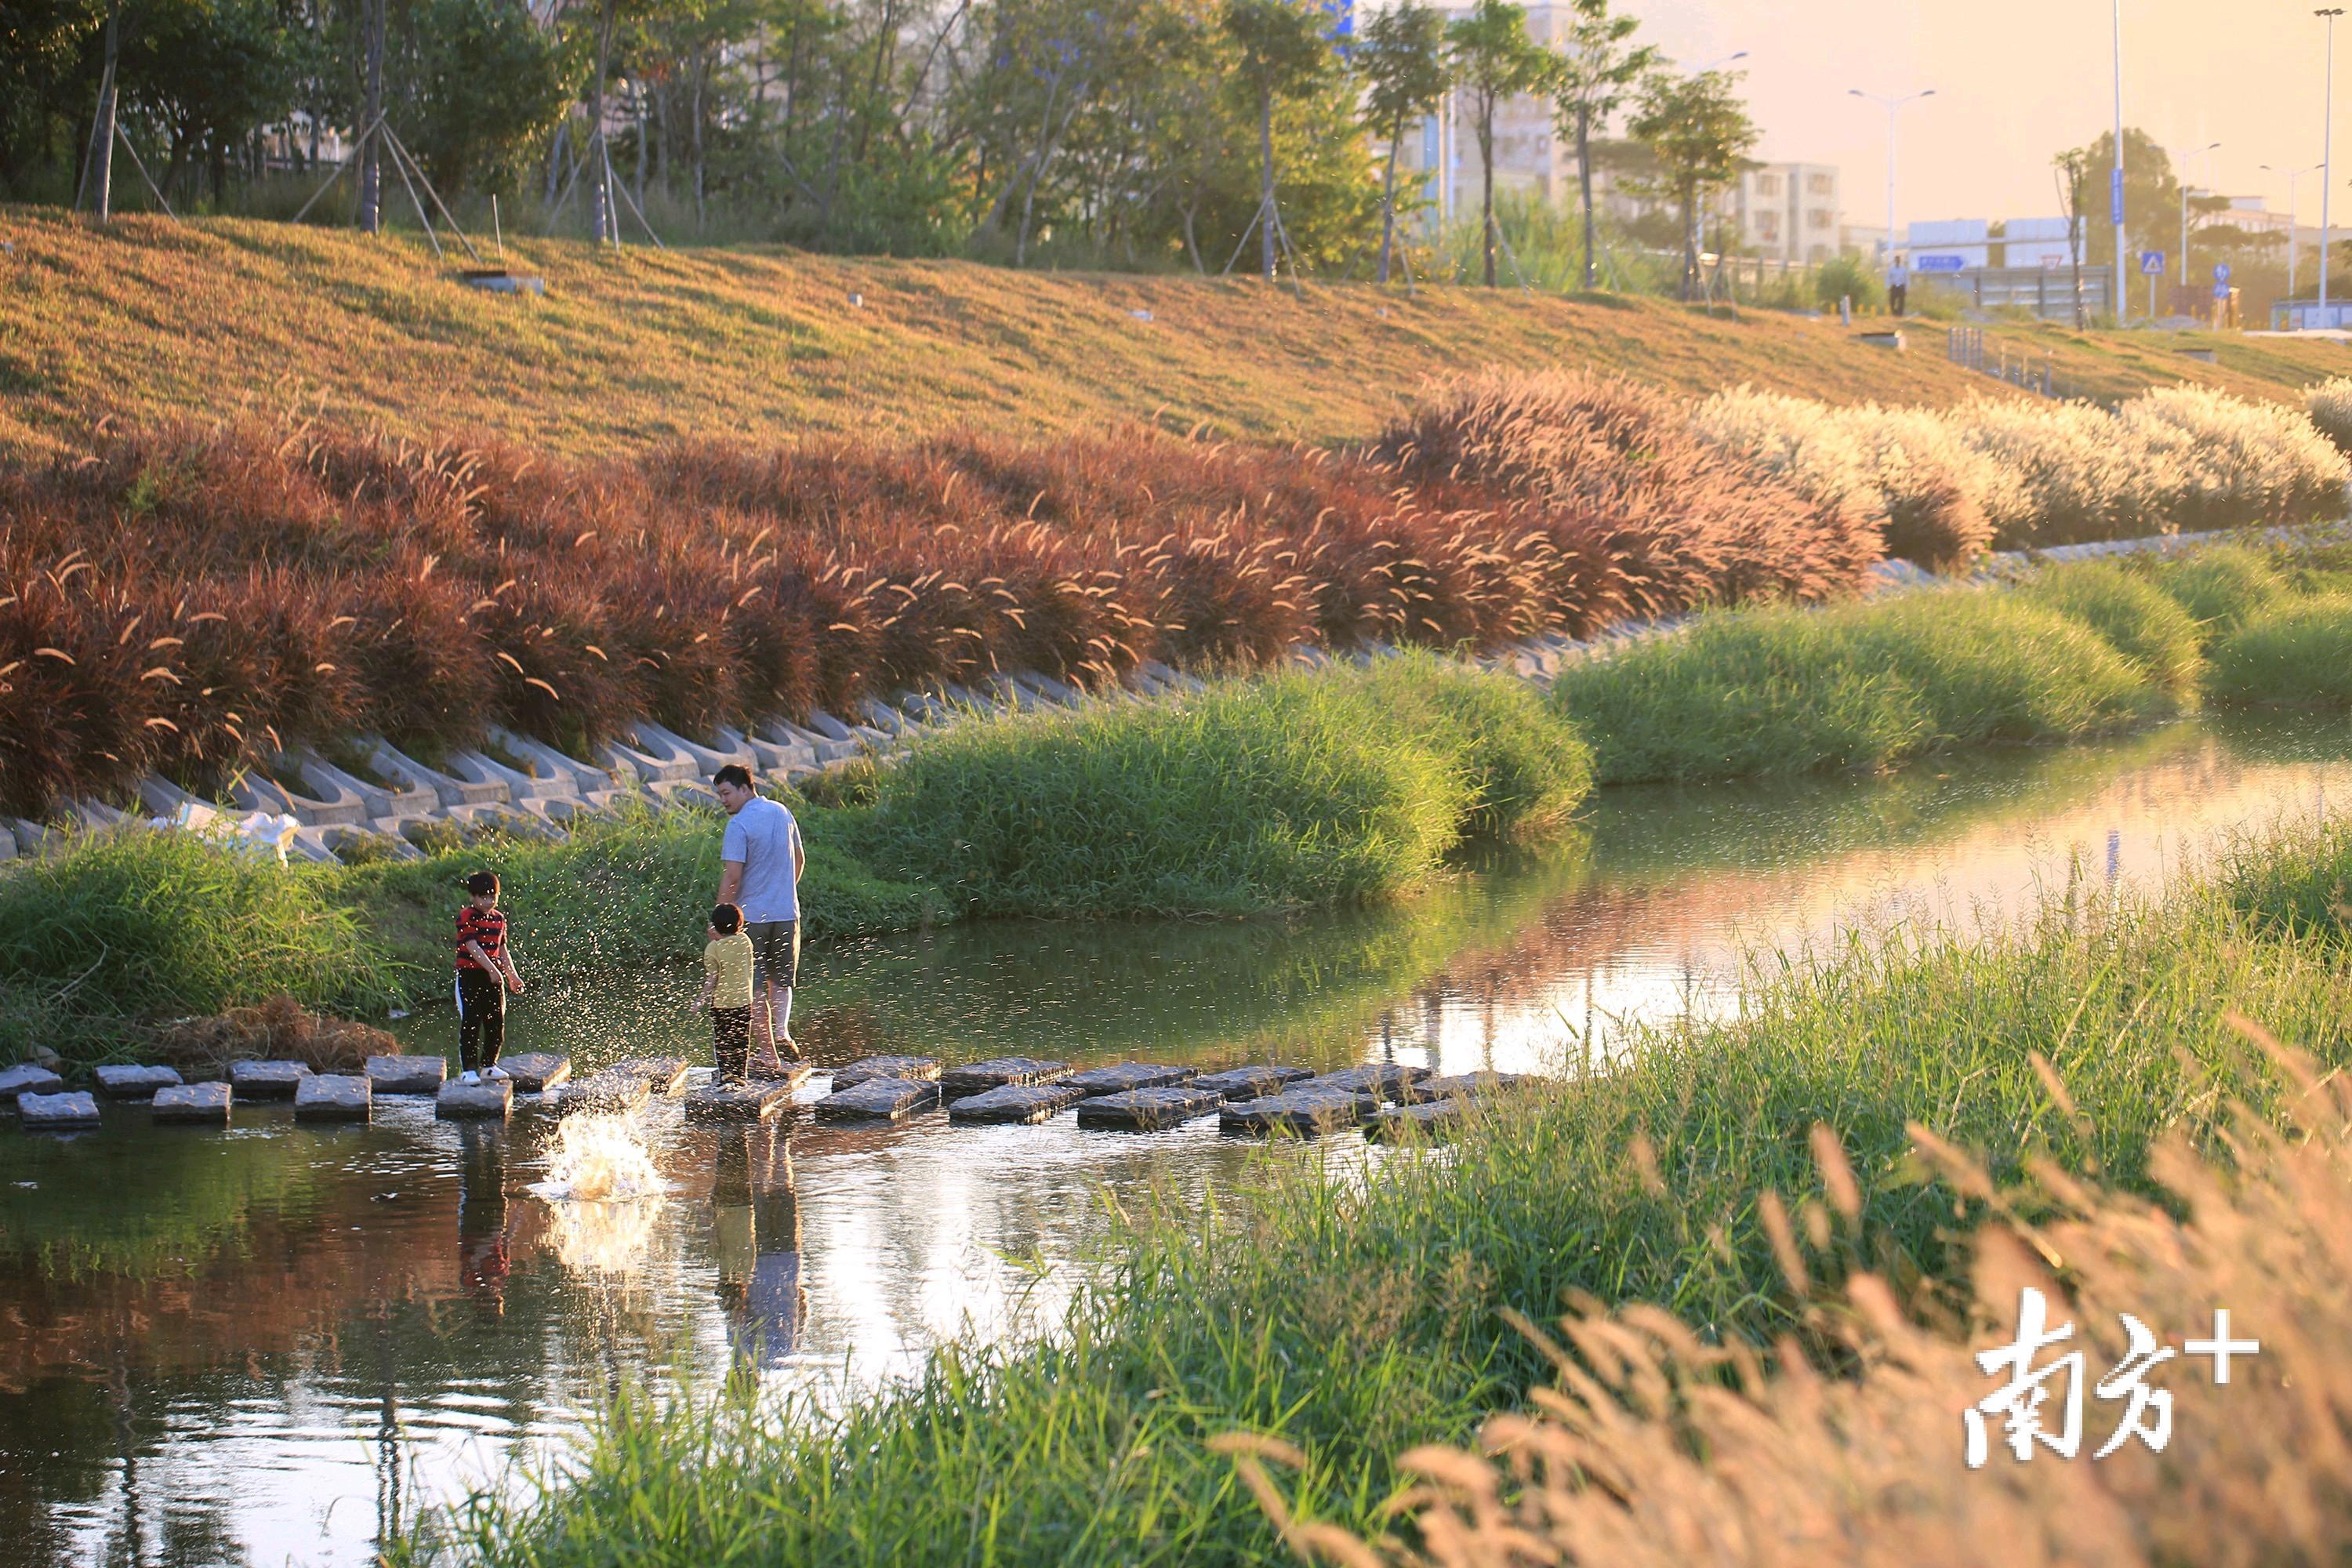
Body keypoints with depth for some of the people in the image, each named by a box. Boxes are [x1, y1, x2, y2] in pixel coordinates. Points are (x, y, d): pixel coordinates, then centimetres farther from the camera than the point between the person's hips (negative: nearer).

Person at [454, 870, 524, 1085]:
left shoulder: (499, 918, 12)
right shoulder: (466, 917, -10)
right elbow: (472, 946, -18)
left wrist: (512, 976, 15)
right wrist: (492, 969, -24)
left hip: (493, 976, 7)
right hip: (470, 975, -7)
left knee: (496, 1022, 8)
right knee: (470, 1023, -7)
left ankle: (489, 1065, 21)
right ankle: (468, 1069, -4)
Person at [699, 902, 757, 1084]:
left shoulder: (712, 948, -13)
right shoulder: (745, 941, -1)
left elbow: (712, 978, -15)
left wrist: (702, 1000, -7)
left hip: (720, 1001, -4)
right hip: (743, 1000, 4)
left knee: (721, 1040, 2)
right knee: (741, 1040, 13)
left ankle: (725, 1071, -12)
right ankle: (740, 1073, 16)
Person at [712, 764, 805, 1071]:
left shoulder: (739, 825, -15)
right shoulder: (782, 813, 8)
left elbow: (732, 877, -18)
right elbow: (799, 859, 18)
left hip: (751, 916, -6)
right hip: (787, 913, 6)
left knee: (755, 989, 3)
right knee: (782, 980, 20)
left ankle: (767, 1057, 3)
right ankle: (781, 1029, -4)